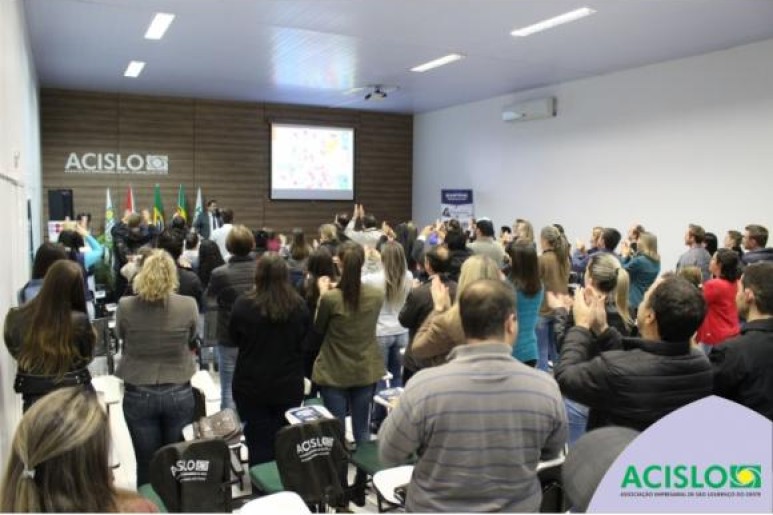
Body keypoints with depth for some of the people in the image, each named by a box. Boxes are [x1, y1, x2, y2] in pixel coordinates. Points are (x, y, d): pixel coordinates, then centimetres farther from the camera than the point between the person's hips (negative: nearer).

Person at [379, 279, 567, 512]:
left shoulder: (424, 386, -25)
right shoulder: (545, 388, -19)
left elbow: (388, 454, -10)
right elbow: (551, 451, 0)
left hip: (436, 508, -1)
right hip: (517, 508, 1)